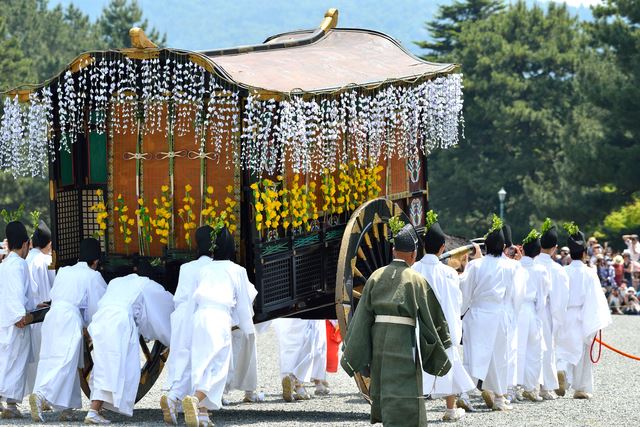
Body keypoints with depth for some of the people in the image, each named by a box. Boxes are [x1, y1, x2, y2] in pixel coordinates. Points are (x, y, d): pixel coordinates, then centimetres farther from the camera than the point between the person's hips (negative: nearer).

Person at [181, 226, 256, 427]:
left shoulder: (205, 270, 17)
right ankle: (195, 399, -29)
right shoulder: (237, 271, 7)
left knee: (200, 364, 9)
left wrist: (192, 323, 20)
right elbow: (244, 302, 12)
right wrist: (248, 327, 25)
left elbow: (193, 299, 14)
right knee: (217, 367, -5)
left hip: (199, 317, 4)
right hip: (220, 318, -4)